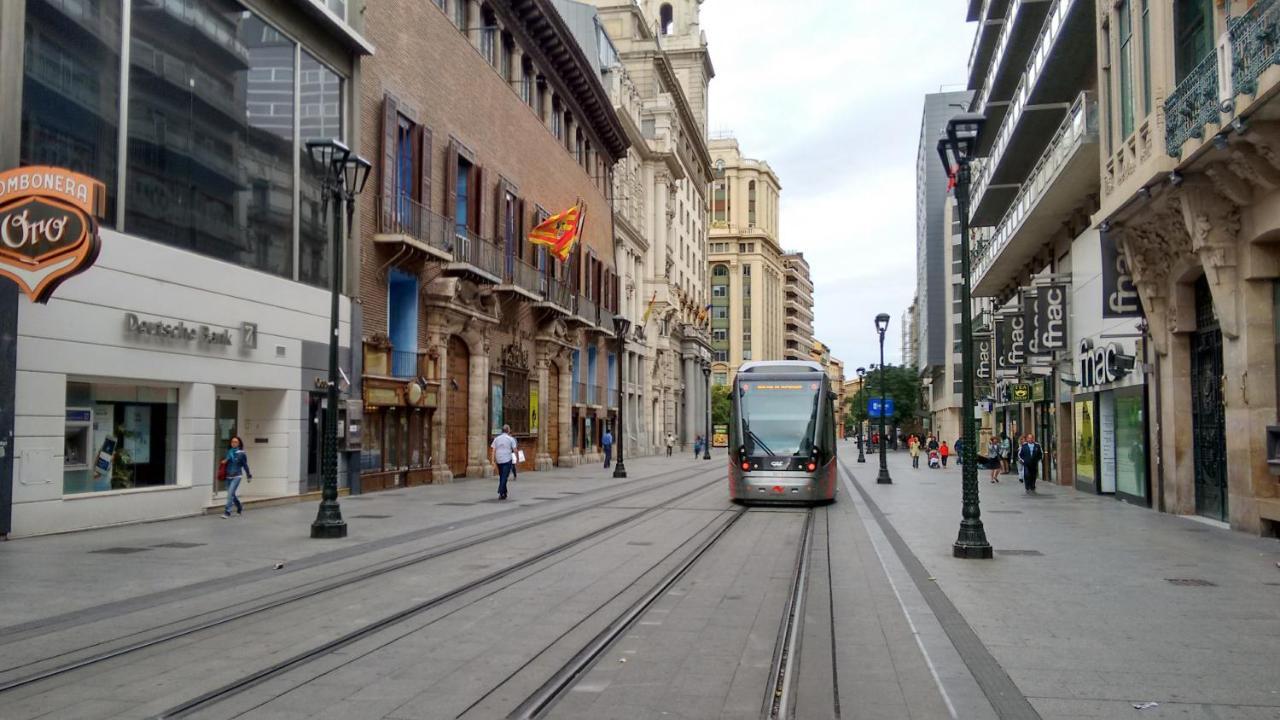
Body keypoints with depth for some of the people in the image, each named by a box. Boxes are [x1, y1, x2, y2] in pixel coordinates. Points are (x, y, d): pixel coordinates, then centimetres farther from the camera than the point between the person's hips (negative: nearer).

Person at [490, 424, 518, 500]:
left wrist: (493, 460, 4)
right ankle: (501, 493, -18)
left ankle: (504, 493, 23)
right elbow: (515, 449, -4)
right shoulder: (510, 439, -2)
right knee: (504, 477, -5)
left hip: (499, 460, 4)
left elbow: (493, 450, 2)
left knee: (501, 477, 16)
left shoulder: (496, 439, 7)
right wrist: (516, 457, 10)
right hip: (507, 460, -4)